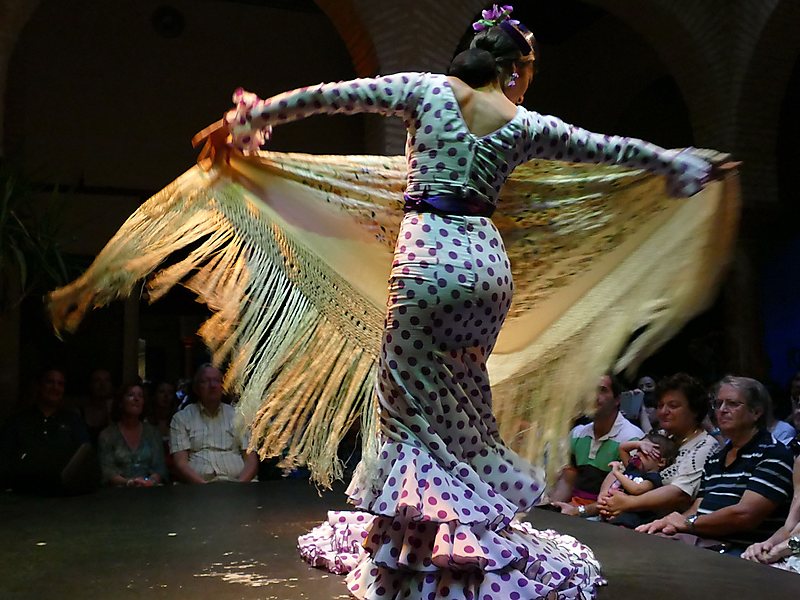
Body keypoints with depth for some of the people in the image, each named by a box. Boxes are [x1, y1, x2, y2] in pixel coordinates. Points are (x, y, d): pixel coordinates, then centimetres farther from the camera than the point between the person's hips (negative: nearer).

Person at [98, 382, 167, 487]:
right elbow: (107, 471, -2)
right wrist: (128, 482, -21)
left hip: (149, 490, 1)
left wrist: (151, 481, -15)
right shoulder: (107, 435, 8)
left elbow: (159, 467, 8)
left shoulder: (152, 432, 15)